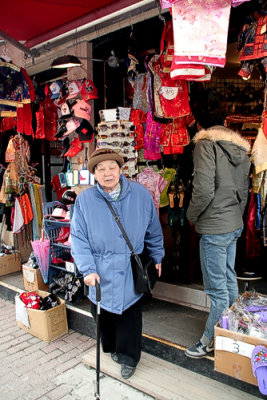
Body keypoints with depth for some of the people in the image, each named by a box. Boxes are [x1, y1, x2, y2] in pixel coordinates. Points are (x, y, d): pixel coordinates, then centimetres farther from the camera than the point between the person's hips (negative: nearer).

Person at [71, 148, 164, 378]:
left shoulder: (141, 194, -4)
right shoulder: (84, 200, -7)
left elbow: (154, 230, 8)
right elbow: (79, 238, -5)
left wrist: (157, 257, 13)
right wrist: (88, 269, -13)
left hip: (131, 274, 0)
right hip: (102, 275, 1)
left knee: (130, 315, 11)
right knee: (104, 316, 16)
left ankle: (129, 358, 36)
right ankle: (113, 348, 46)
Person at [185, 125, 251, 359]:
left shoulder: (206, 144, -9)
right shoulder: (242, 153, 13)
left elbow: (203, 190, -20)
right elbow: (244, 193, 15)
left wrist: (192, 215, -5)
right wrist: (236, 217, 19)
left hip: (215, 229, -8)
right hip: (235, 225, 8)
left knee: (217, 288, 3)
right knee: (229, 280, 20)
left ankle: (210, 340, 19)